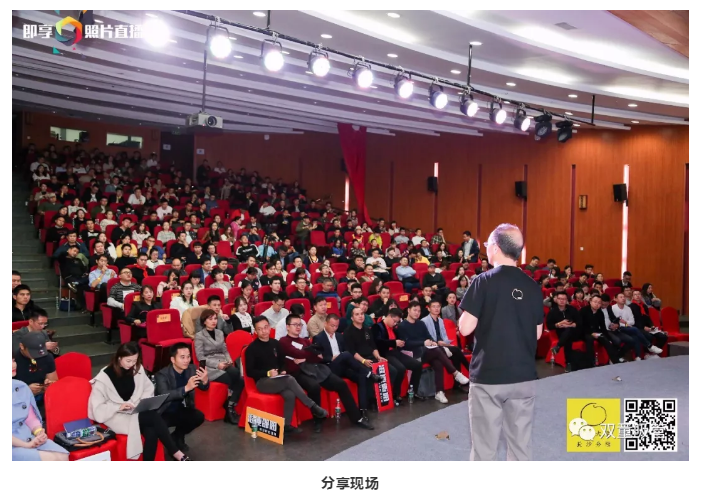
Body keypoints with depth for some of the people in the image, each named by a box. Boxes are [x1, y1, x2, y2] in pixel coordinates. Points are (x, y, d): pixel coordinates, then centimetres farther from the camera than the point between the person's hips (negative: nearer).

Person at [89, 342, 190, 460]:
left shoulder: (138, 369, -1)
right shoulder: (104, 377, -14)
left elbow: (149, 390, 9)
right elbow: (98, 410, -14)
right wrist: (119, 407, -26)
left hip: (136, 412, 4)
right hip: (115, 416, -4)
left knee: (151, 432, -30)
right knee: (154, 417, -28)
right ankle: (175, 452, -17)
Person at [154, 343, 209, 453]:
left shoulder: (191, 369, -7)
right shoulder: (162, 374, -21)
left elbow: (204, 388, -4)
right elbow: (164, 395, -35)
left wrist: (205, 380, -29)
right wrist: (186, 388, -47)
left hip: (182, 410, 4)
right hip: (164, 413, -4)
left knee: (199, 416, -20)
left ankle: (177, 437, 9)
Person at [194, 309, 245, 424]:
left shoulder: (220, 333, 17)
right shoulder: (199, 336, 0)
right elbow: (200, 357, -7)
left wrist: (229, 359, -3)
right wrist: (217, 364, -17)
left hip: (223, 363, 5)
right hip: (210, 367, -5)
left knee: (240, 380, -25)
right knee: (232, 380, -27)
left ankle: (230, 408, -20)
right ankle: (230, 409, -11)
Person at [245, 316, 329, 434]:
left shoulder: (275, 343, 10)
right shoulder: (251, 348, -5)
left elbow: (283, 362, 21)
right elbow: (249, 372, -8)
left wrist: (283, 371, -1)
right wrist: (268, 373, -19)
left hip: (278, 380, 5)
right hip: (262, 382, -5)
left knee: (290, 395, -31)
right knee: (290, 380, -33)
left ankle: (287, 425, -23)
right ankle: (313, 407, -25)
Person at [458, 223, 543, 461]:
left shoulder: (484, 281, -11)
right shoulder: (532, 286, 3)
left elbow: (465, 328, -13)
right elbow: (537, 333, 10)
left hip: (488, 376, -4)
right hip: (523, 376, 4)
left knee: (484, 447, 6)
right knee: (521, 444, 12)